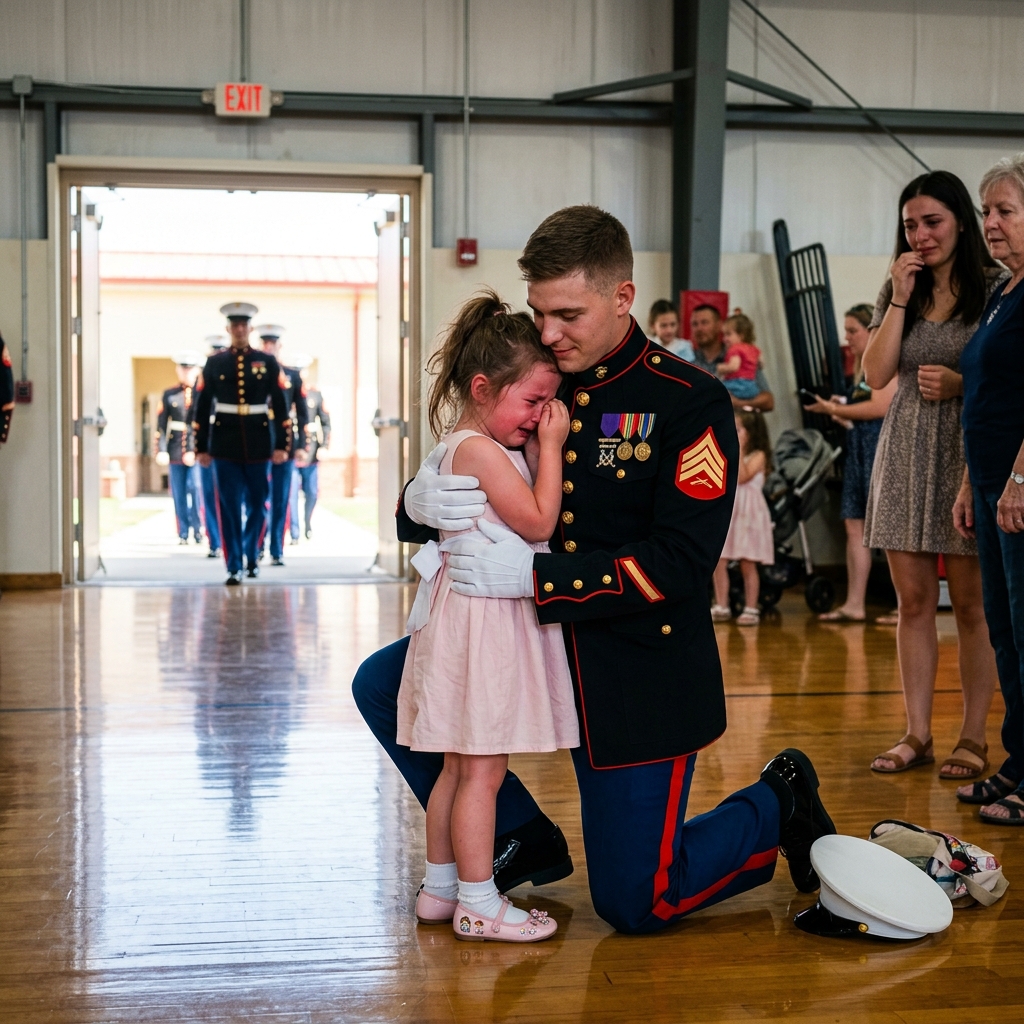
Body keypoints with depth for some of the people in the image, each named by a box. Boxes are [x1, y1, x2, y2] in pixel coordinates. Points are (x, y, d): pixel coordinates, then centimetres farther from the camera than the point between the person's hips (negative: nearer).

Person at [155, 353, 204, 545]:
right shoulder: (169, 395, 9)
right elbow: (161, 425, 5)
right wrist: (162, 450, -5)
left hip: (197, 450, -2)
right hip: (175, 453, 2)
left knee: (196, 488, -12)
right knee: (179, 495, 3)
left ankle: (198, 528, 3)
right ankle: (183, 533, 11)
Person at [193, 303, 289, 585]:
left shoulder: (267, 362, 4)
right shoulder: (214, 363, 4)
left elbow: (280, 405, 3)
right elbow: (203, 407, 5)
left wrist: (281, 444, -3)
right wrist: (201, 447, 2)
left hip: (258, 443, 1)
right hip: (225, 443, -1)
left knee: (257, 503, 8)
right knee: (229, 506, -4)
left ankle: (251, 557, 28)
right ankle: (234, 567, -1)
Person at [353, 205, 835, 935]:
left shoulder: (691, 403, -13)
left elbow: (681, 564, -22)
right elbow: (423, 512, 5)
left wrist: (533, 575, -30)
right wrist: (421, 503, -22)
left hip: (641, 670, -5)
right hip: (535, 640, 5)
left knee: (634, 903, -2)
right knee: (384, 685, -6)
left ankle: (779, 805, 26)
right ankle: (523, 840, 11)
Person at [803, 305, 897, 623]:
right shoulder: (861, 365, 19)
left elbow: (880, 407, -18)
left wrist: (836, 409, -10)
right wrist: (841, 409, -2)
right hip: (857, 449, 9)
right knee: (854, 526, 6)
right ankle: (854, 604, 9)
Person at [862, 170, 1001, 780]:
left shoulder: (996, 287, -2)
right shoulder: (899, 289, 11)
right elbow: (877, 375, 2)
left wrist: (963, 383, -18)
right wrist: (901, 298, -4)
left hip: (971, 454, -4)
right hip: (908, 454, 4)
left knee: (971, 603, 0)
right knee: (914, 601, 6)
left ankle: (974, 739, 9)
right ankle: (918, 734, 13)